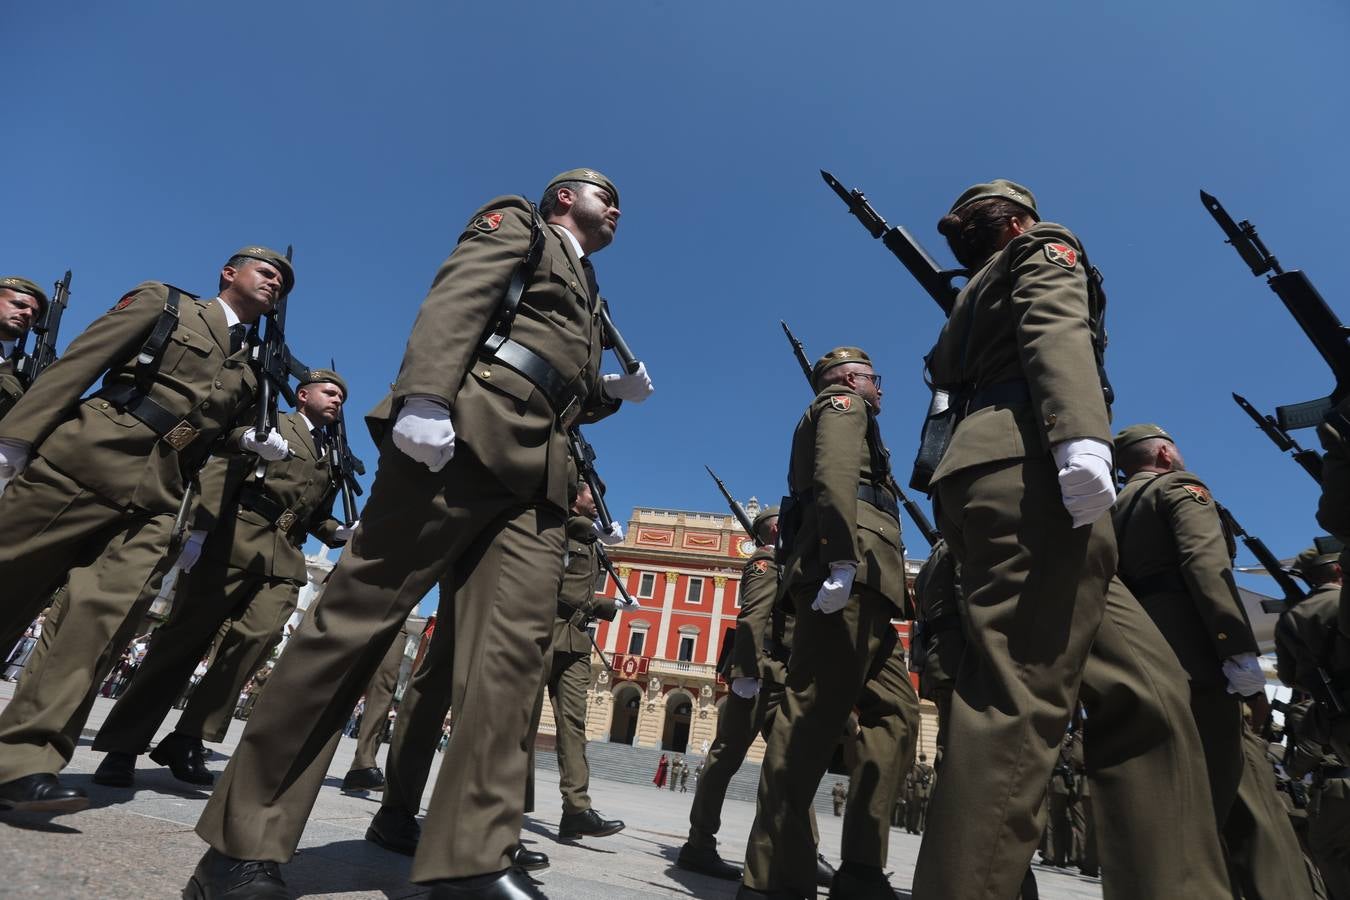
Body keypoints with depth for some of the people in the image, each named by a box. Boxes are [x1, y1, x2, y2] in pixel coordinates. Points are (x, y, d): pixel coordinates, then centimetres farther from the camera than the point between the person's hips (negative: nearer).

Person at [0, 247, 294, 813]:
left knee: (110, 613, -10)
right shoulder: (163, 302, 10)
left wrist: (254, 441, 3)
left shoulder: (253, 370, 22)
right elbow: (78, 365, 2)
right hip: (85, 462, -3)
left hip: (156, 500, 3)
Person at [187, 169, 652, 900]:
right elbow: (455, 299, -4)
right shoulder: (515, 224, 16)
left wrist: (616, 392, 16)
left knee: (515, 645, -7)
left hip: (537, 470, 8)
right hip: (464, 429, -7)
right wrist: (424, 395, -20)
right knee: (359, 611, -8)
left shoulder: (587, 296, 36)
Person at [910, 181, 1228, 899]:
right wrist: (1081, 431, -24)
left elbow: (955, 388, 30)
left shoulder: (973, 299, 37)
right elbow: (1055, 329, -7)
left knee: (1144, 689, 4)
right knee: (1018, 699, -17)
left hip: (978, 475, 8)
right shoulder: (1043, 251, 16)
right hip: (1025, 467, -8)